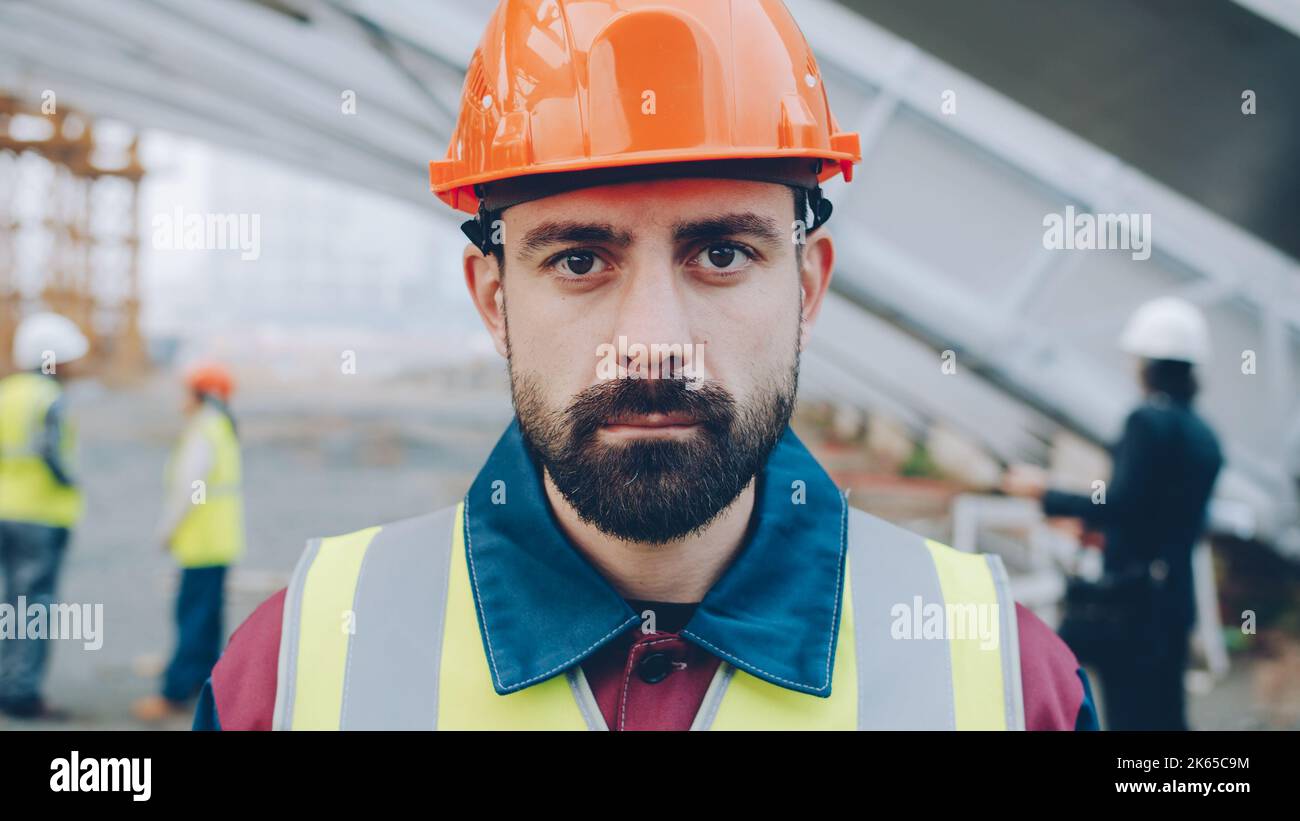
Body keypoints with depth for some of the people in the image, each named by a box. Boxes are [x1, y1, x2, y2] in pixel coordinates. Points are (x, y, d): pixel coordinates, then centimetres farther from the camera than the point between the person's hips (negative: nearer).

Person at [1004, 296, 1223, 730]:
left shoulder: (1148, 421, -13)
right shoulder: (1205, 436, 11)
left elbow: (1120, 505, -18)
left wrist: (1046, 493, -8)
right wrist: (1102, 525, 26)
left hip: (1134, 596, -8)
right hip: (1176, 593, 8)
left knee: (1129, 714, -4)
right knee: (1164, 714, 15)